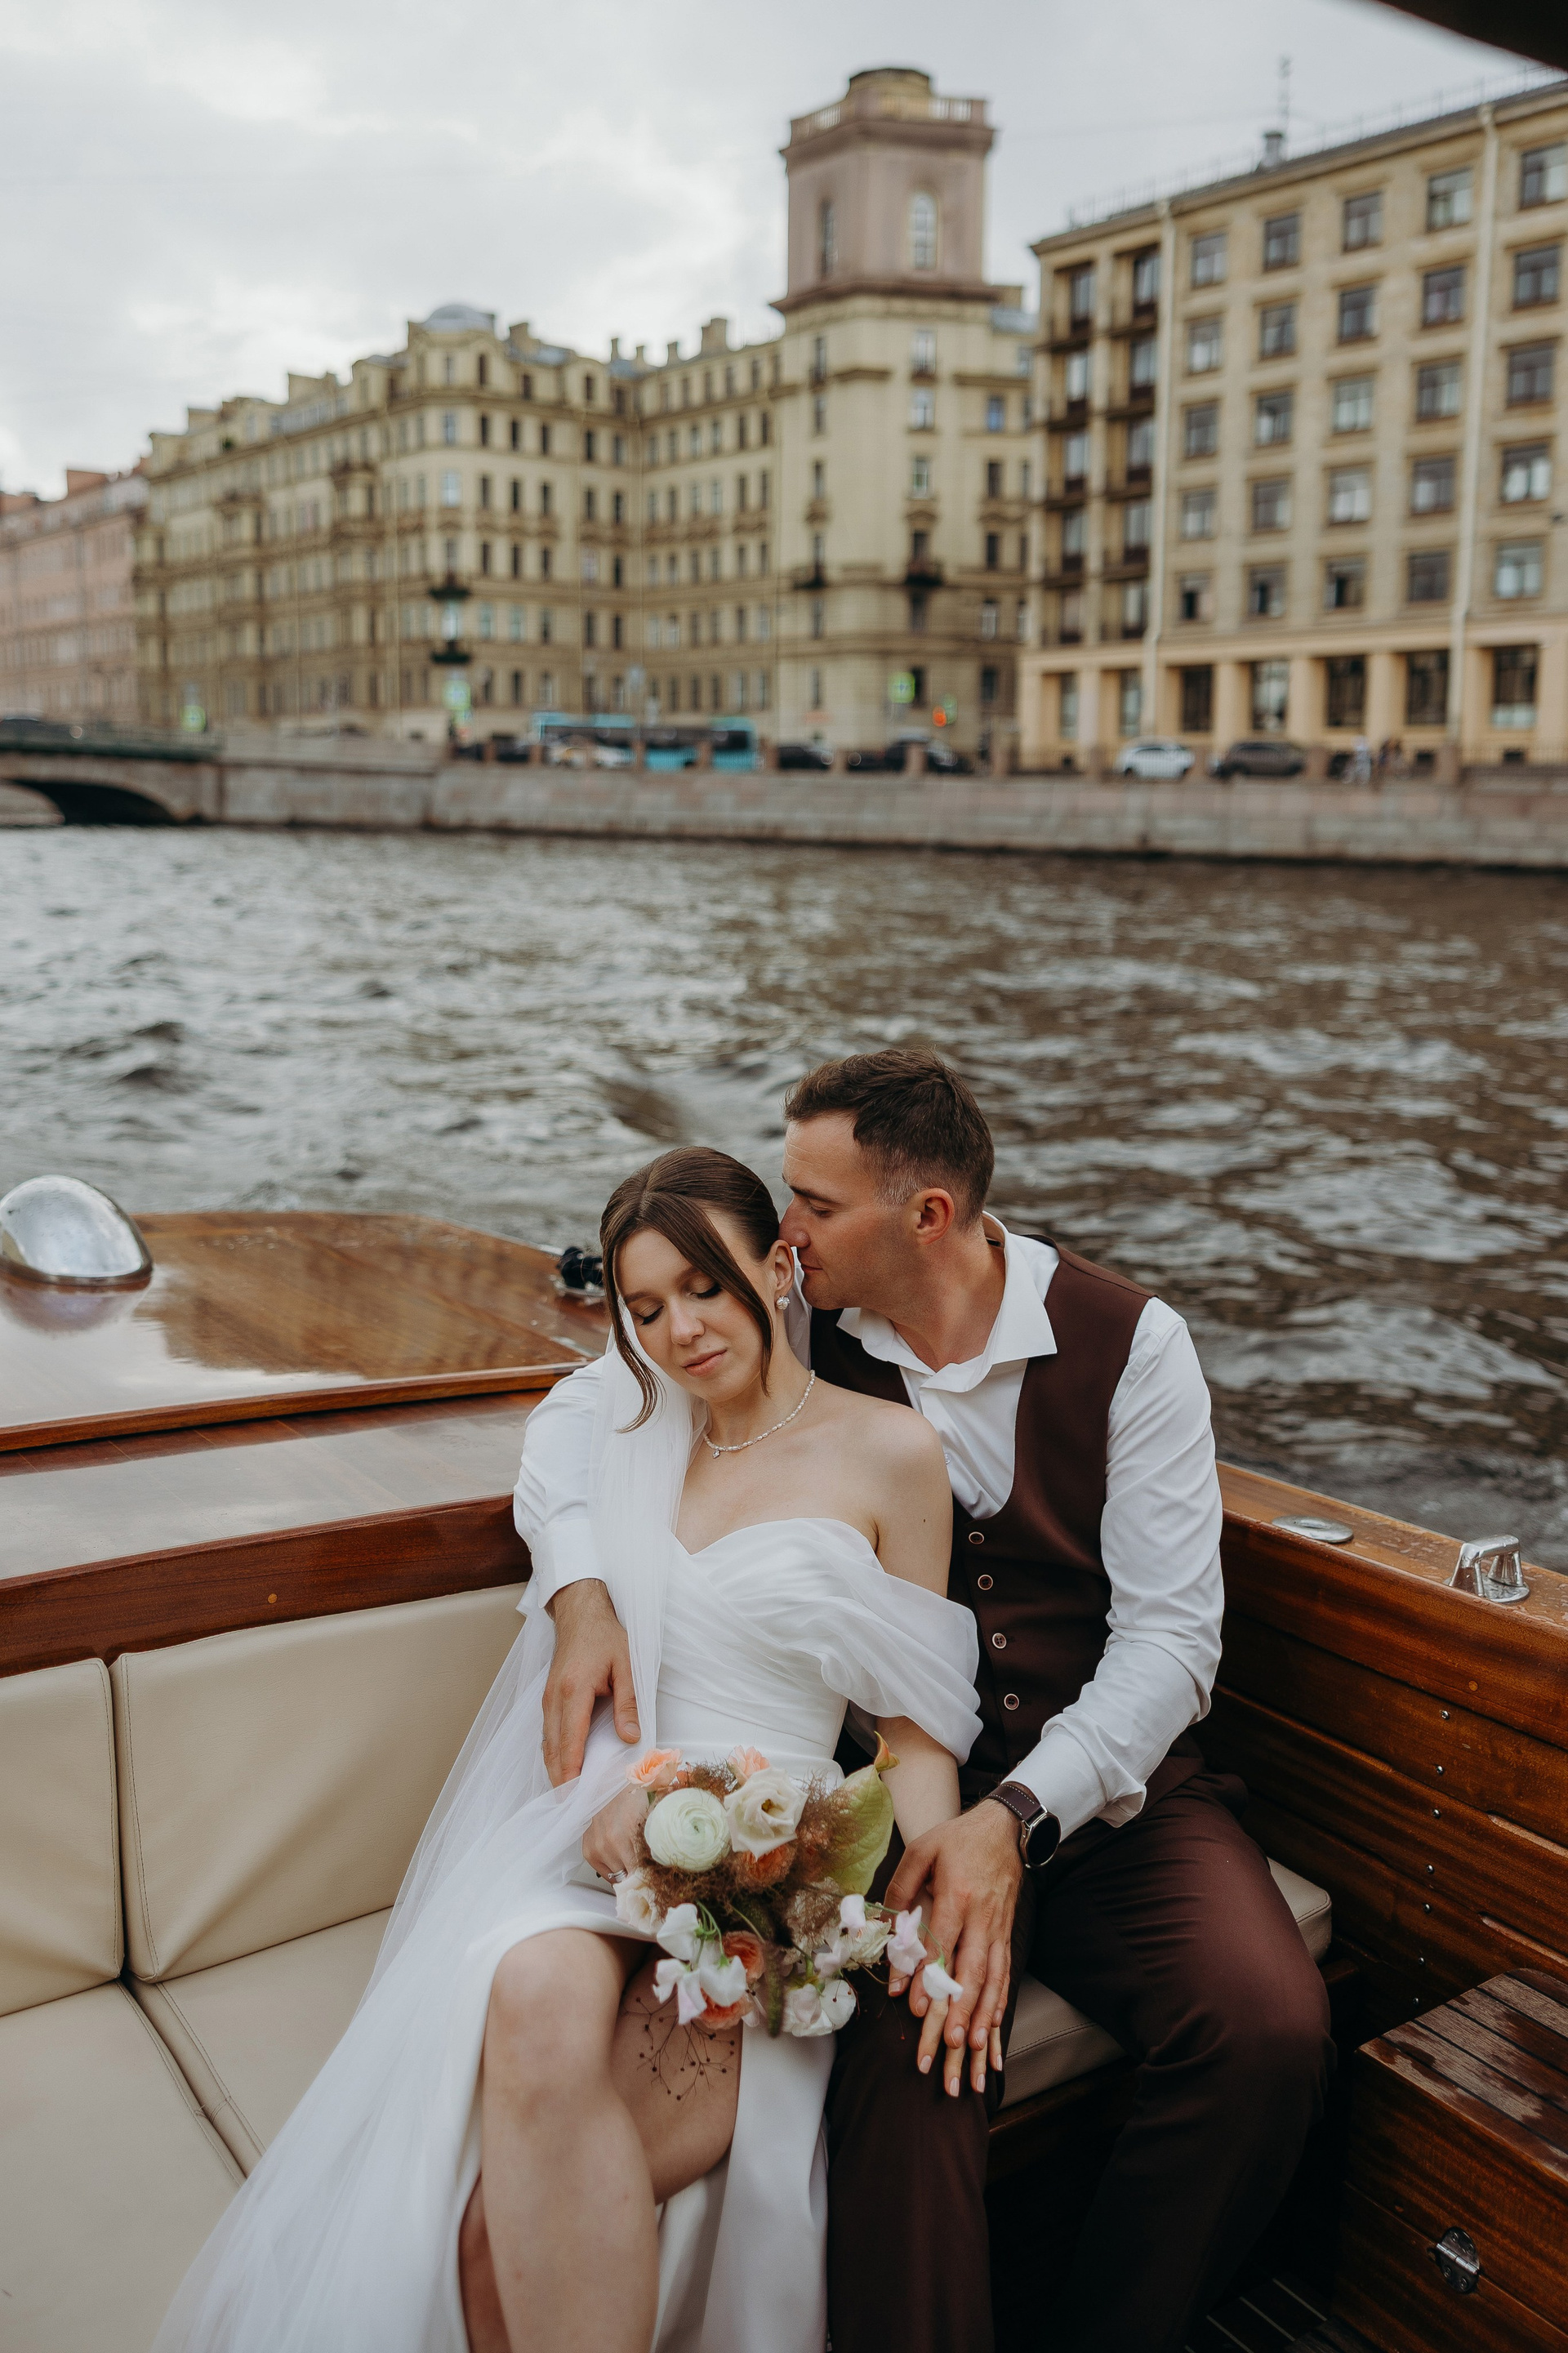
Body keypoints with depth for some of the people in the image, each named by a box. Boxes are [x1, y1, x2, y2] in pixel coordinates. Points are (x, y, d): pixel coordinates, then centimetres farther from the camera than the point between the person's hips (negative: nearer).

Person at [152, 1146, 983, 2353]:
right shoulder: (622, 1430, 16)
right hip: (593, 1824, 3)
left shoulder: (890, 1451, 5)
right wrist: (615, 1790, -6)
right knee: (537, 2004, -36)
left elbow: (920, 1726, 6)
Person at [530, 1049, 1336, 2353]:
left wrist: (1018, 1816, -26)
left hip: (1109, 1777, 1)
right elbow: (579, 1410, 5)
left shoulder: (1126, 1338, -10)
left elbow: (1170, 1632, -11)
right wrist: (582, 1593, -16)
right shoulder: (803, 1318, -4)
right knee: (906, 2056, -30)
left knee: (1270, 2027, -23)